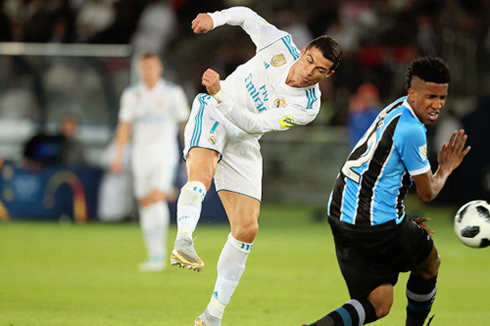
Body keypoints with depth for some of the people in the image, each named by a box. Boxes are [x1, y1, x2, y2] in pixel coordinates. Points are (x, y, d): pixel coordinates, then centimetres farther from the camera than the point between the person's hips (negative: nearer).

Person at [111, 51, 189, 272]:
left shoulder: (173, 93, 0)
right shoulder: (131, 95, 8)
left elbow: (185, 124, 5)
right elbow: (125, 126, 8)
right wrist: (118, 155, -2)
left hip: (165, 154, -4)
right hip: (140, 155, 4)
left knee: (157, 198, -19)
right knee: (145, 204, 2)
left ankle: (159, 254, -19)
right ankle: (154, 255, 10)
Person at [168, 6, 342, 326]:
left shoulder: (307, 106, -14)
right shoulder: (280, 44, -10)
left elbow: (254, 124, -24)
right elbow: (246, 15, 8)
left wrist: (220, 93, -36)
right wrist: (215, 18, -12)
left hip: (243, 144, 1)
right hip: (212, 116, -1)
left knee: (247, 229, -5)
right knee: (202, 173, -35)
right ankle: (183, 242, -57)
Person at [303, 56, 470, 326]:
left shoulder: (398, 108, 13)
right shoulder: (412, 131, -17)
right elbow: (427, 193, -7)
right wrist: (446, 169, 13)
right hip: (375, 222, -9)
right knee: (429, 264, 19)